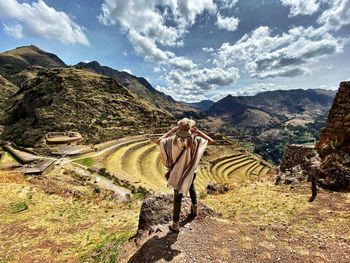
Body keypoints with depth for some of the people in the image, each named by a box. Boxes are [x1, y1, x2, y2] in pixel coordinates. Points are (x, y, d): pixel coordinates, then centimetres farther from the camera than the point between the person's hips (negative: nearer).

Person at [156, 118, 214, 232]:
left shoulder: (174, 140, -22)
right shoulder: (195, 140, -18)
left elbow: (158, 141, -10)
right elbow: (211, 141, -3)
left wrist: (171, 131, -9)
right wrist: (198, 131, -4)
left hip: (178, 173, -2)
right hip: (191, 171, 2)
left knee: (177, 197, 11)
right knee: (191, 186, 34)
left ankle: (175, 224, 23)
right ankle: (194, 207, 51)